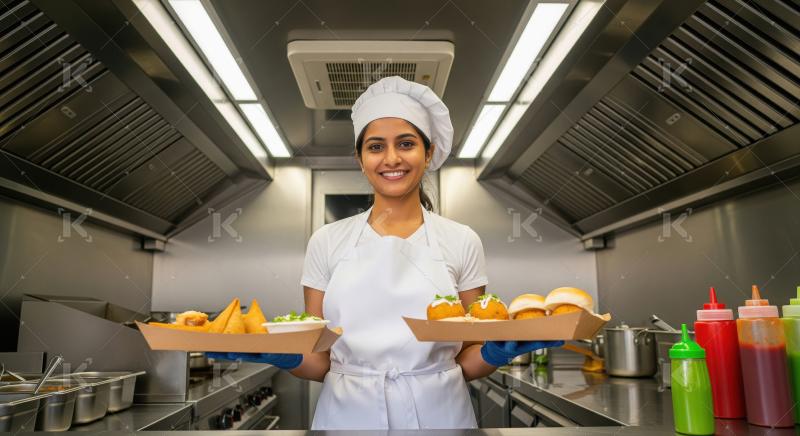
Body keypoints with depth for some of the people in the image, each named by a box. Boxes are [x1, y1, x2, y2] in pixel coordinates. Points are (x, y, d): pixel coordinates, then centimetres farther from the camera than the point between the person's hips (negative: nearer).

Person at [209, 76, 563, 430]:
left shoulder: (462, 241, -4)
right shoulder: (327, 241, -3)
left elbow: (468, 364, 0)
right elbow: (320, 364, 0)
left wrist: (497, 352, -19)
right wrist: (287, 356, -18)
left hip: (436, 412, 0)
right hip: (349, 412, 1)